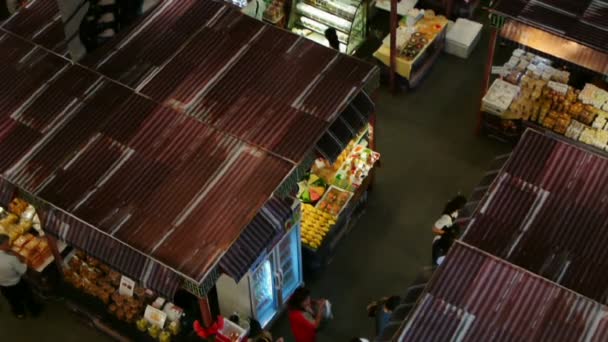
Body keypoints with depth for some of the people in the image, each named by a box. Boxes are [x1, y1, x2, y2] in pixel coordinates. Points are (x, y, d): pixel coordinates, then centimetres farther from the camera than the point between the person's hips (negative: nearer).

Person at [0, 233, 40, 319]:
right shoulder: (11, 259, -39)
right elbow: (22, 271, -23)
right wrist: (22, 261, -7)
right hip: (16, 285, -4)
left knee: (13, 301, 33)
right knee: (27, 297, 28)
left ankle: (19, 313, 59)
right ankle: (34, 310, 53)